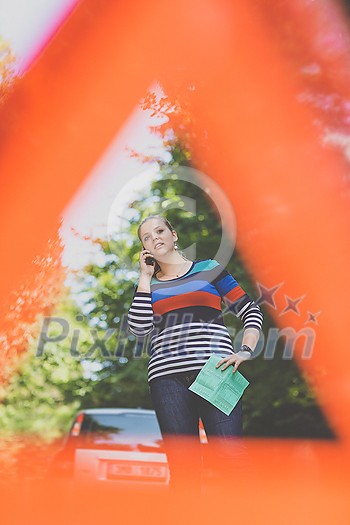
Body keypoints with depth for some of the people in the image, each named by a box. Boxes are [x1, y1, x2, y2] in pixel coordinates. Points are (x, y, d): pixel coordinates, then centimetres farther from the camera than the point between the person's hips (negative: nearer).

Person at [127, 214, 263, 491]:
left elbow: (251, 311, 12)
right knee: (182, 465, -4)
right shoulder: (149, 285, 21)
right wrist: (145, 276, 10)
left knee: (230, 456, -14)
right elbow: (138, 327, 2)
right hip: (168, 376, 2)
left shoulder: (209, 269, 15)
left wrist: (245, 351, -5)